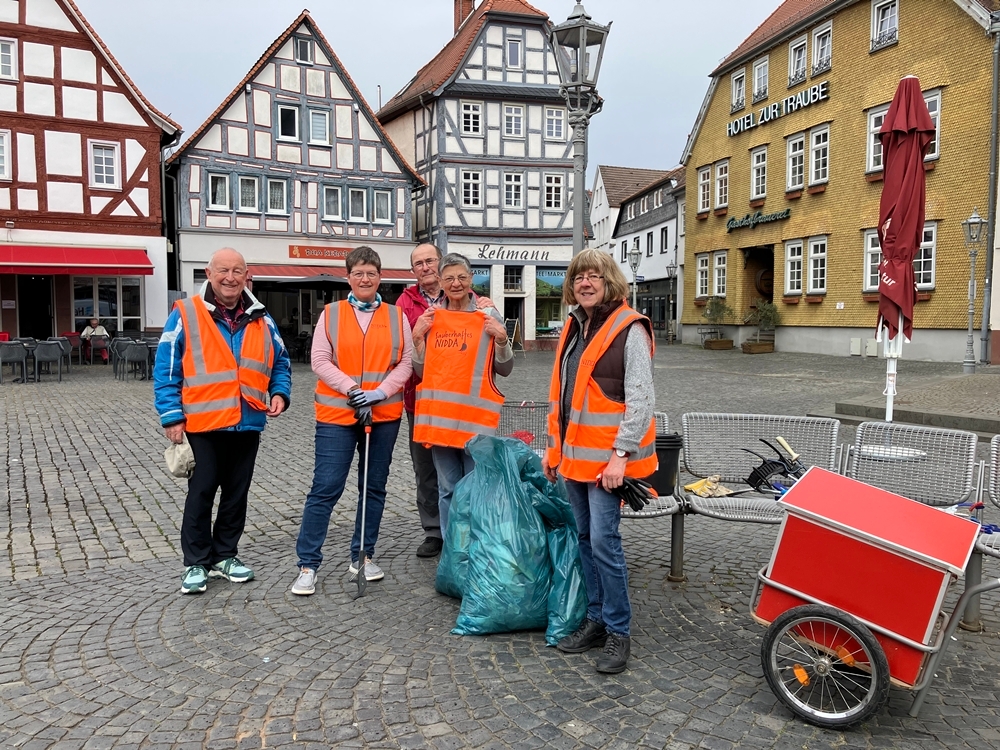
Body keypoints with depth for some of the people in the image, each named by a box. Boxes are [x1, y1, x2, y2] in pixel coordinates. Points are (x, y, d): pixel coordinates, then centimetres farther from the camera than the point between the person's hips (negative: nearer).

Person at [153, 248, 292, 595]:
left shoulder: (261, 319, 8)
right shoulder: (185, 315, -4)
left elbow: (280, 362, 16)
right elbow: (166, 370, -5)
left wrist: (279, 393, -2)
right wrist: (172, 416, -10)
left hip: (248, 424, 4)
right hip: (203, 424, -4)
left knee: (237, 494, 13)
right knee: (201, 494, 4)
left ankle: (225, 556, 28)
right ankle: (196, 563, 18)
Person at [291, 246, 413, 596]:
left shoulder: (396, 315, 7)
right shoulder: (330, 314, 4)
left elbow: (406, 362, 2)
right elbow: (320, 360, -3)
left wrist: (380, 392, -12)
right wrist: (352, 389, -14)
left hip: (384, 415, 2)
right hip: (337, 414, -2)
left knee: (374, 487, 10)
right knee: (325, 488, -3)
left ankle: (363, 556, 25)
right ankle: (308, 565, 6)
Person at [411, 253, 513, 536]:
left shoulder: (488, 316, -1)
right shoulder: (431, 318, 9)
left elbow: (505, 369, 2)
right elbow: (421, 371, 10)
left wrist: (501, 340, -14)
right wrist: (418, 337, -2)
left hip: (476, 415, -3)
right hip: (439, 416, 4)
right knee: (447, 490, 12)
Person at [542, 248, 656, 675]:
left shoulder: (629, 330, -10)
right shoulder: (573, 328, 14)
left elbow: (640, 399, -15)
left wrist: (621, 454, -21)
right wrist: (554, 446, 18)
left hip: (606, 457, -8)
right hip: (573, 453, 8)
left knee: (604, 541, -6)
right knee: (585, 538, 14)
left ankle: (618, 632, 10)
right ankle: (596, 618, 27)